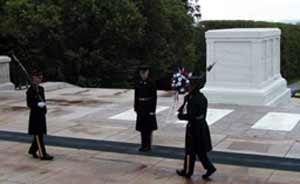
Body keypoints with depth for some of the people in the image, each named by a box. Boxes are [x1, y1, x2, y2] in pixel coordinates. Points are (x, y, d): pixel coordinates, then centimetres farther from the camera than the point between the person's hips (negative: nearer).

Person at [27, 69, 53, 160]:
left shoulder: (41, 89, 11)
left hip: (42, 114, 8)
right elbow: (29, 104, -15)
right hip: (35, 115, -8)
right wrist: (38, 104, -26)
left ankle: (32, 150, 30)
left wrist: (44, 105, 2)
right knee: (38, 135, -3)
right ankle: (43, 154, 0)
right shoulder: (30, 91, -12)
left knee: (39, 135, 14)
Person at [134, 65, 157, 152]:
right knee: (142, 127, 9)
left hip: (149, 107, -5)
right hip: (141, 107, 5)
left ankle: (148, 145, 9)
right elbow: (136, 96, 10)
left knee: (148, 127, 1)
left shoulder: (151, 83, -8)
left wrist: (153, 109, -14)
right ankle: (143, 145, 18)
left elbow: (154, 97, -9)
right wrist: (136, 107, 7)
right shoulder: (138, 83, 6)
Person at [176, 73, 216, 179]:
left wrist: (180, 116, -10)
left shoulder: (193, 99, -22)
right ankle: (209, 167, 14)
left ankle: (187, 171, 19)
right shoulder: (202, 97, 6)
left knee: (190, 150, 6)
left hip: (194, 127, -9)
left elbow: (191, 115, -27)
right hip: (202, 125, 9)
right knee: (200, 150, 18)